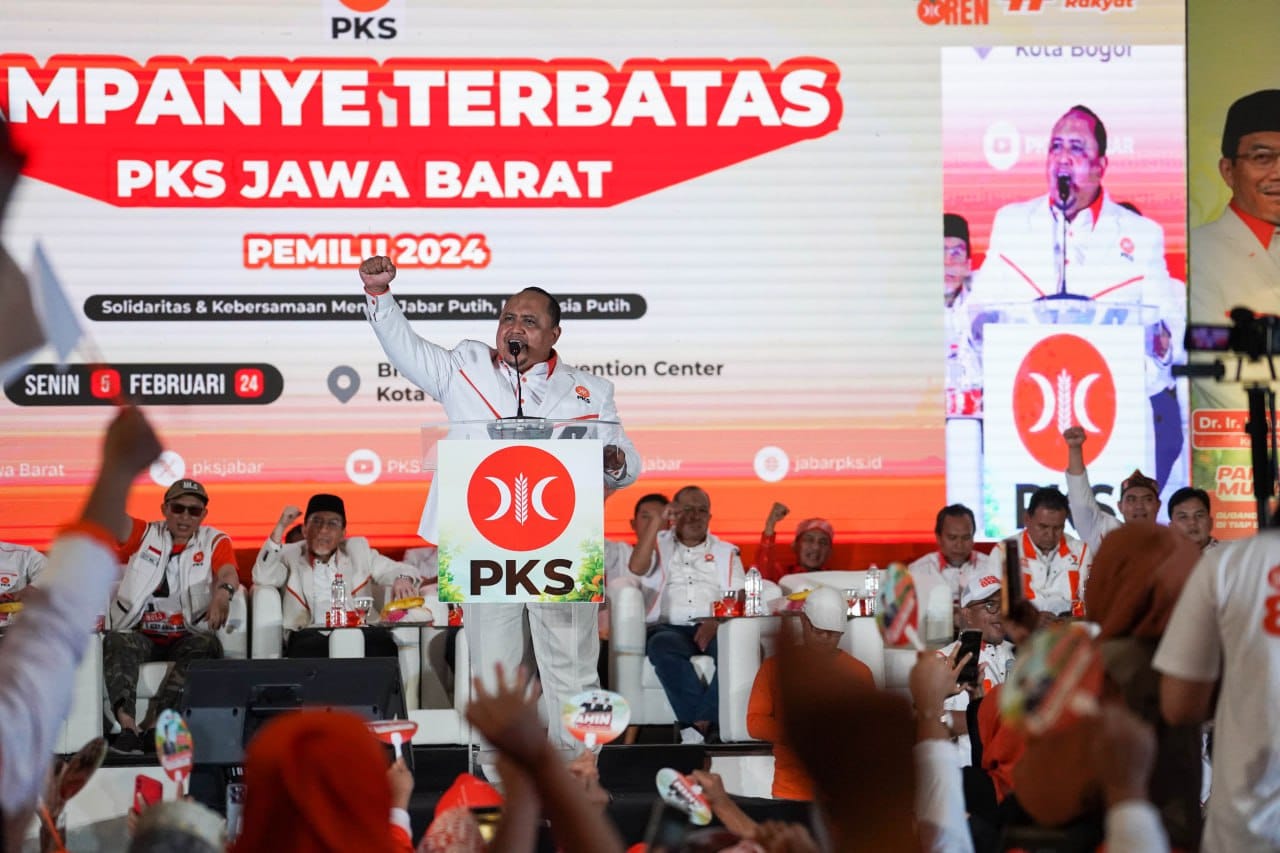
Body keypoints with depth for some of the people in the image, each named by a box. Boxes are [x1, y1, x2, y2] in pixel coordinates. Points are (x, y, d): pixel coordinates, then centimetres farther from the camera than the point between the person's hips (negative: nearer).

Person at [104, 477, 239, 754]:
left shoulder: (215, 542, 11)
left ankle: (154, 723, -44)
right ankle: (126, 722, -51)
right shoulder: (144, 535, 14)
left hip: (187, 635, -1)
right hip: (141, 635, 1)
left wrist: (223, 591, -37)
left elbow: (229, 573, -10)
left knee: (206, 646, -33)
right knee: (115, 642, -31)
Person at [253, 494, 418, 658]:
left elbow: (395, 569, 20)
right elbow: (262, 578, -2)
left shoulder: (357, 549, 22)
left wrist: (403, 579, -7)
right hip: (311, 634, -2)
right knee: (308, 645, -38)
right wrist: (280, 527, -7)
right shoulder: (290, 555, 15)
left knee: (382, 641, -33)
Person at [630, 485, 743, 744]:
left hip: (713, 629, 1)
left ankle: (699, 725, -34)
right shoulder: (659, 545, 20)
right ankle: (706, 725, -36)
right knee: (663, 646, -38)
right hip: (669, 628, -1)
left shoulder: (726, 552, 22)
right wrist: (658, 520, -5)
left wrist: (716, 623, -13)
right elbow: (636, 567, -3)